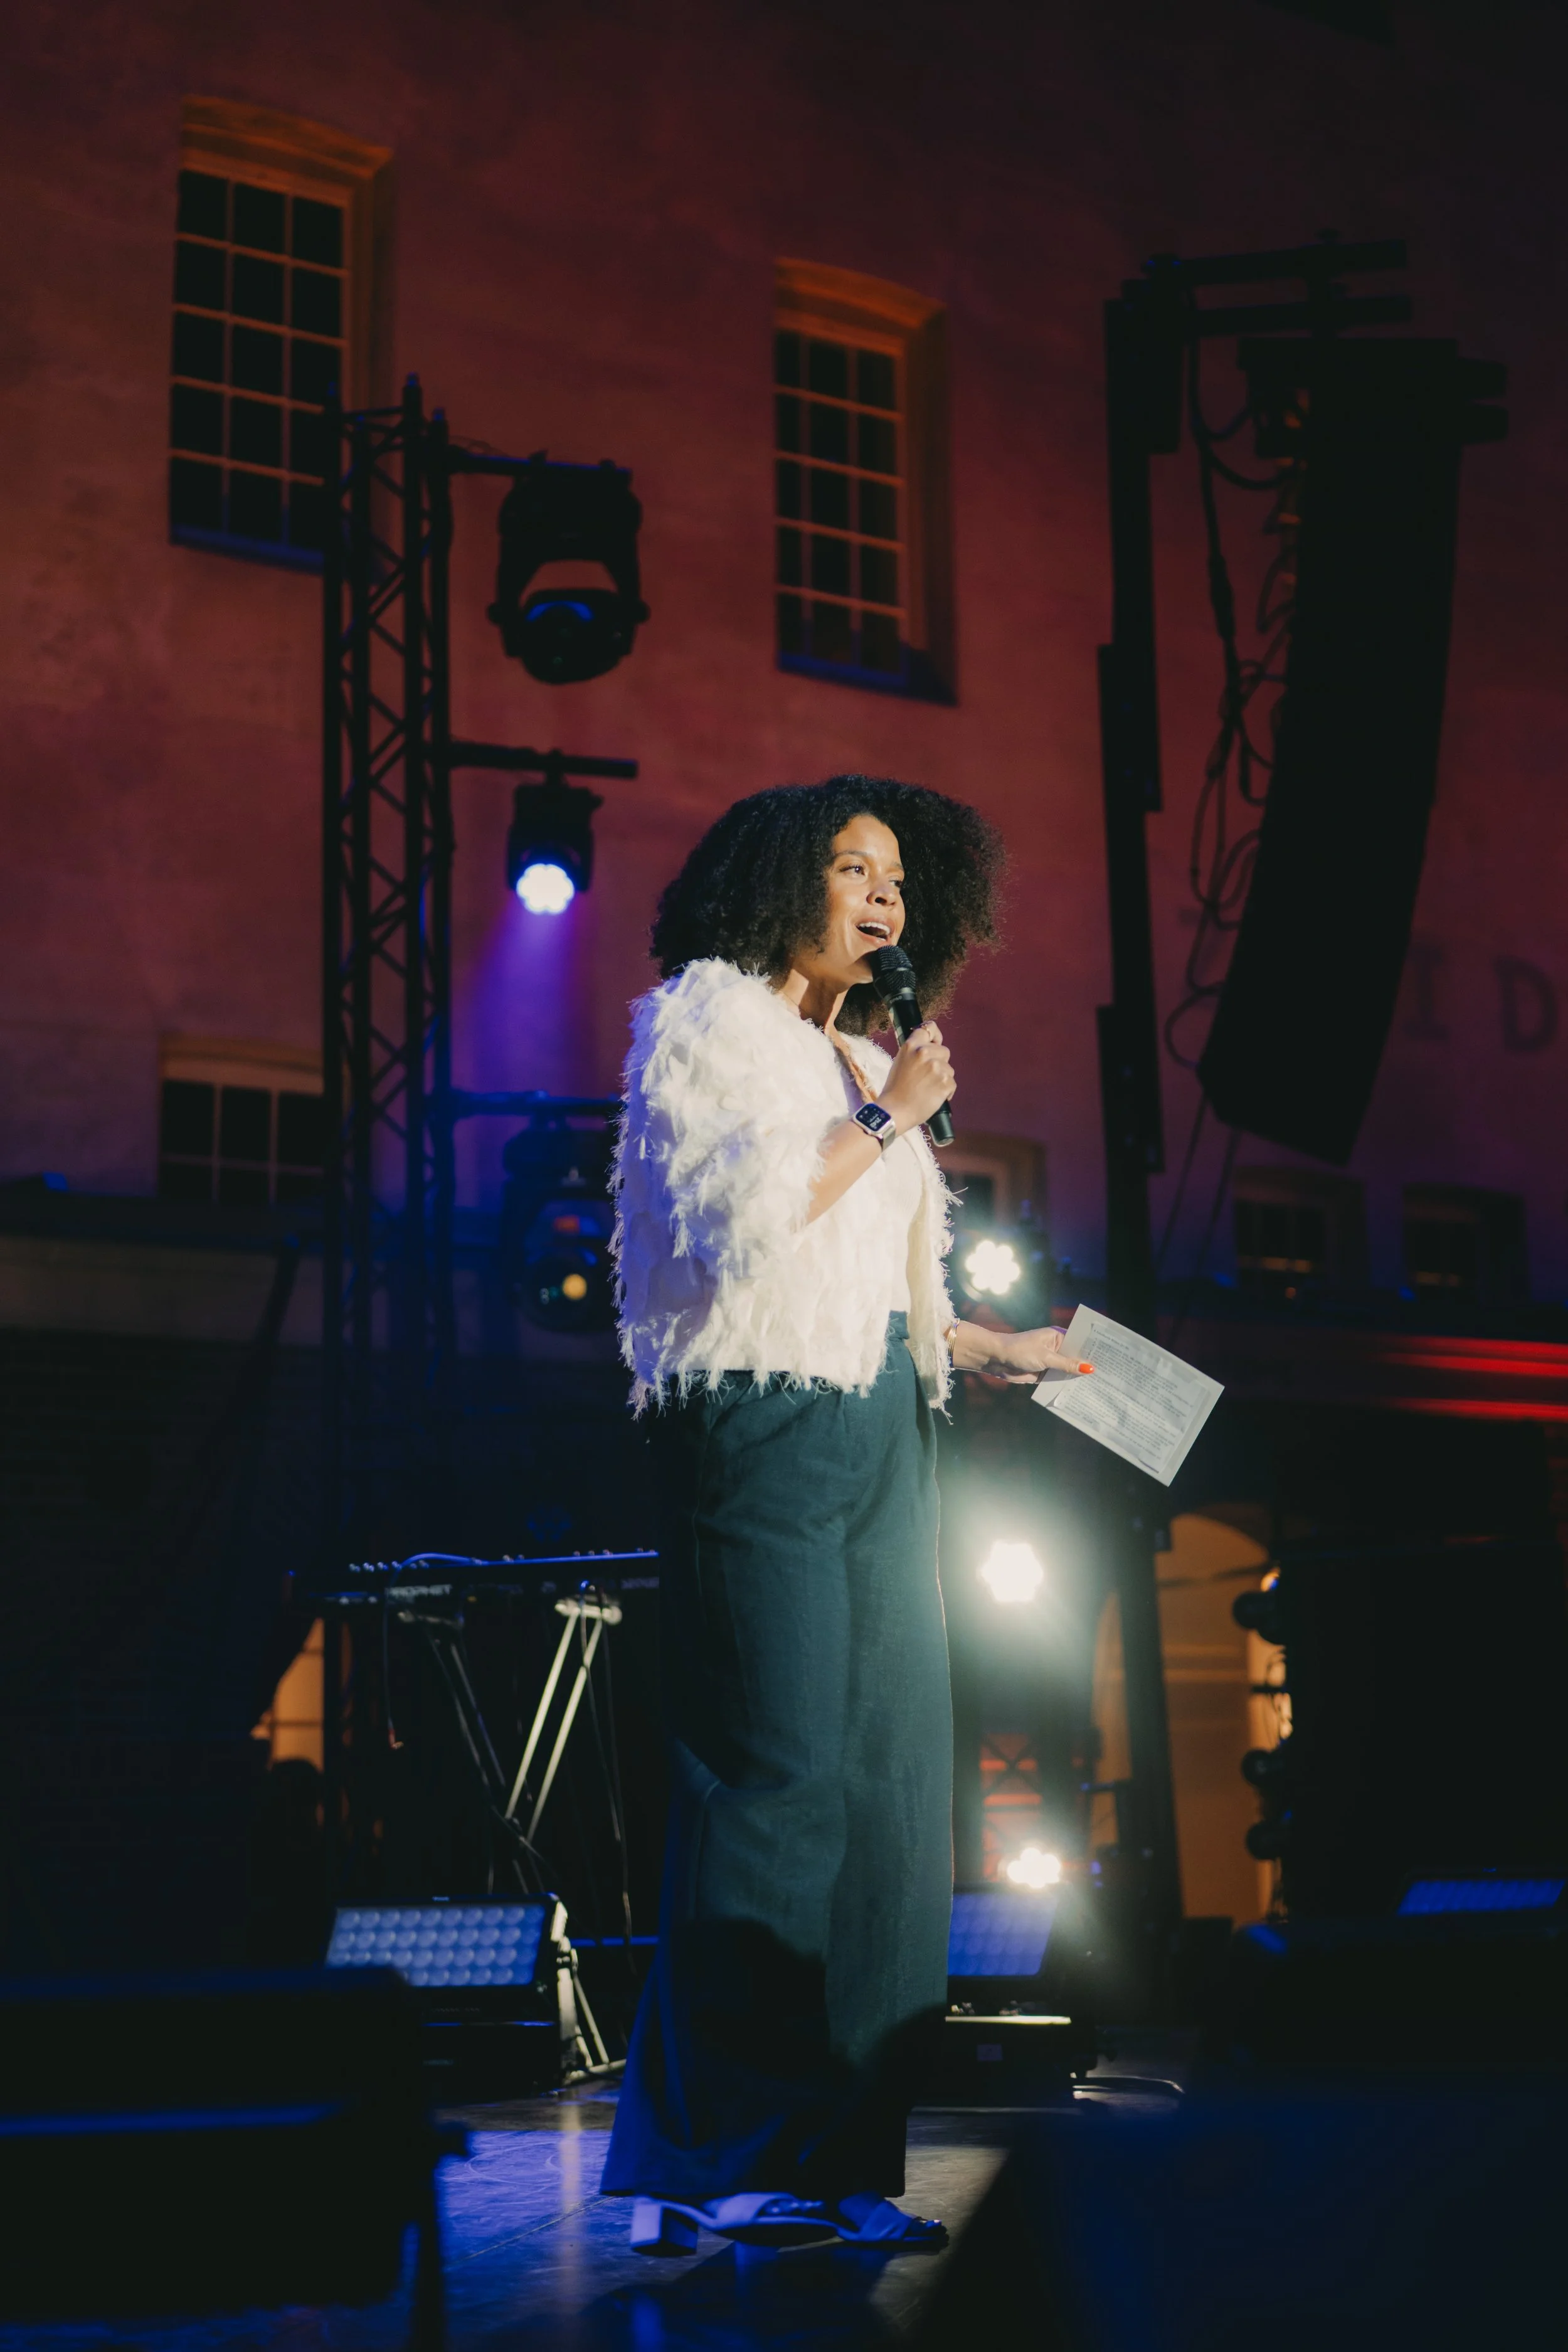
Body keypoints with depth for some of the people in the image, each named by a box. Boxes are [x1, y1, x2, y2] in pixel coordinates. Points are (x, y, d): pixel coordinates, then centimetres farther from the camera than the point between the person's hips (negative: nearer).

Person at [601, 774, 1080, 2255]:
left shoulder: (862, 1057, 22)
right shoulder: (703, 1018, 0)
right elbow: (741, 1230, -14)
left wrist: (994, 1349, 21)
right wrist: (887, 1120, -7)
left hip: (880, 1433, 8)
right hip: (762, 1424, -8)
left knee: (892, 1776, 3)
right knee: (778, 1776, -11)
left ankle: (832, 2161, 9)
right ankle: (716, 2165, -3)